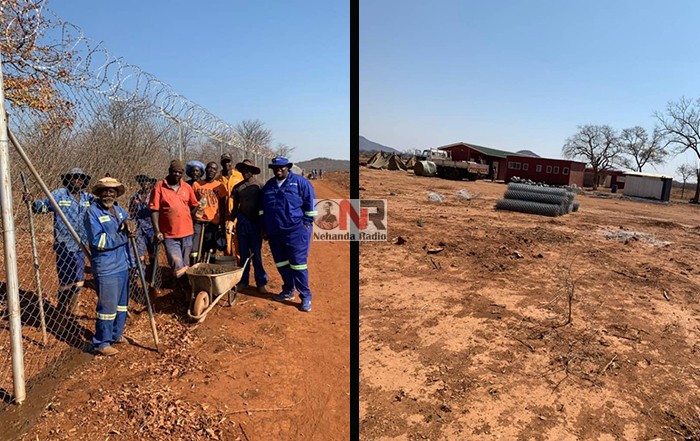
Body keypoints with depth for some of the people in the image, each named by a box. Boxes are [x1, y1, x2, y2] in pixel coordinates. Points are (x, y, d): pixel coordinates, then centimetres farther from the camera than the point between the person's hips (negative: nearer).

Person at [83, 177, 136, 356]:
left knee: (122, 304, 19)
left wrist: (128, 222, -2)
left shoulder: (119, 209, 10)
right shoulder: (93, 212, -12)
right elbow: (98, 241, -20)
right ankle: (101, 343, 14)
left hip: (123, 265, 8)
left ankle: (116, 335, 36)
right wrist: (124, 236, -17)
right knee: (107, 307, -1)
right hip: (106, 268, -8)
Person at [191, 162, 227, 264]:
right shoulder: (196, 184, 6)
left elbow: (222, 207, 8)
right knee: (194, 252, -5)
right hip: (198, 221, 0)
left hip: (213, 222, 0)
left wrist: (222, 225, 5)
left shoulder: (220, 186, 5)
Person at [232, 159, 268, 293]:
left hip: (255, 223, -3)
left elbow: (263, 206, 0)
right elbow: (235, 207, 13)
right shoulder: (238, 187, 7)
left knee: (256, 254, -1)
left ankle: (261, 282, 6)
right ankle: (243, 281, 19)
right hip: (241, 222, 3)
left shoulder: (259, 186, -2)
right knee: (243, 253, 9)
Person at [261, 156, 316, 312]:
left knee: (298, 264, -7)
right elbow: (263, 207, 21)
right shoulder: (268, 185, 13)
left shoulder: (300, 182, -3)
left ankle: (306, 297, 1)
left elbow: (310, 204, -4)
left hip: (295, 231, -6)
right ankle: (288, 291, 28)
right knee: (281, 263, 13)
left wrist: (306, 223, -7)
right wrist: (265, 227, 17)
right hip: (274, 232, 6)